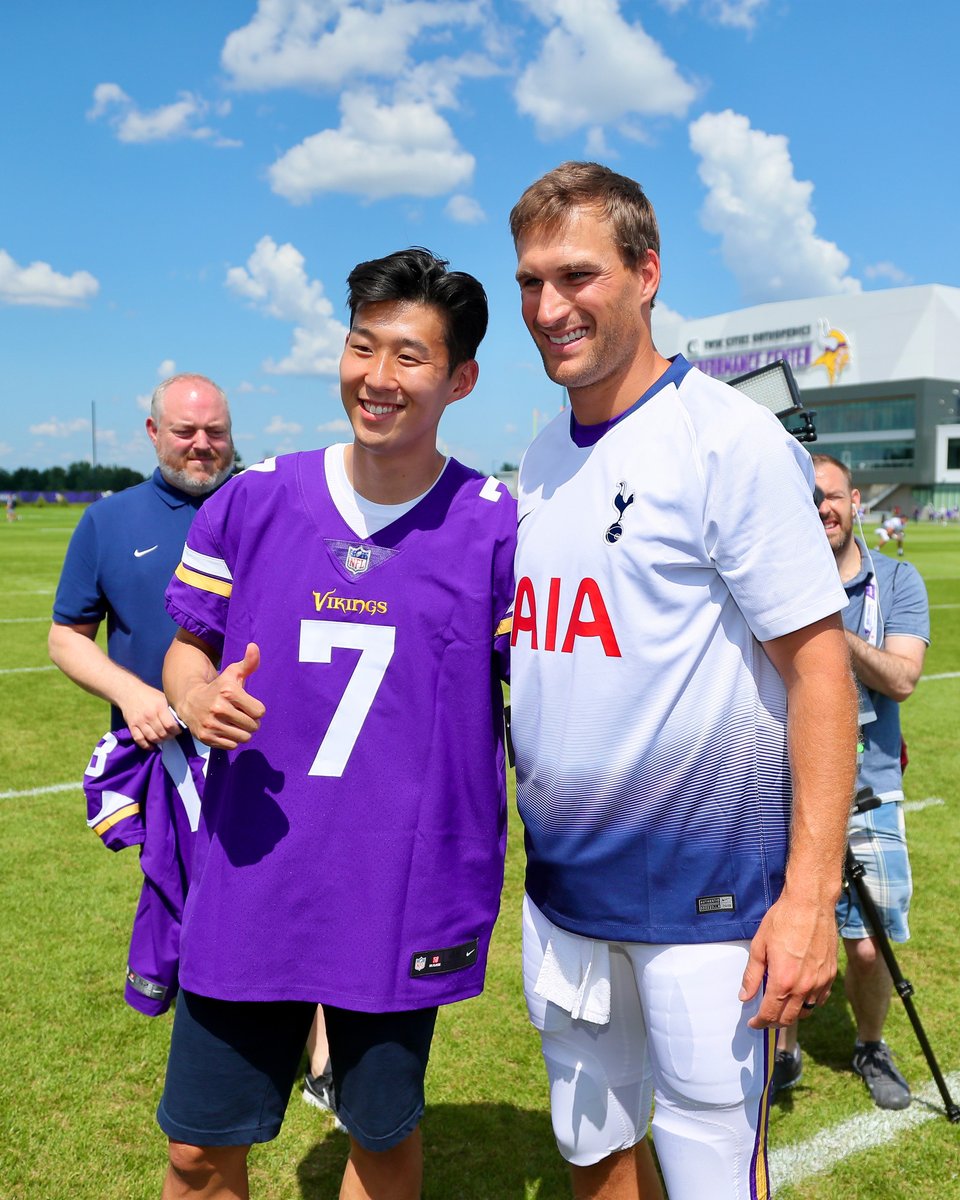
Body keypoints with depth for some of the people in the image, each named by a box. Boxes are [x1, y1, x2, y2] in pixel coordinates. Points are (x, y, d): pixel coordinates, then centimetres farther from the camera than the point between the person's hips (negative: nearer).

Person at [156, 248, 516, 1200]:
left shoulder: (499, 528, -7)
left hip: (407, 900, -1)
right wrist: (196, 696, -12)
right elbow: (188, 649, 9)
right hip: (249, 892, 2)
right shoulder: (252, 501, -2)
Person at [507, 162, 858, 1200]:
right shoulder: (539, 461, 7)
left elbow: (817, 662, -15)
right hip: (563, 883, 6)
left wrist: (810, 892, -19)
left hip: (705, 898, -6)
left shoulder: (732, 439, -13)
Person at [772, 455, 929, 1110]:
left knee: (868, 946, 4)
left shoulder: (898, 581, 1)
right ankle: (783, 1051, 29)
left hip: (866, 794, 0)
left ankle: (872, 1048, 33)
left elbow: (901, 678, -11)